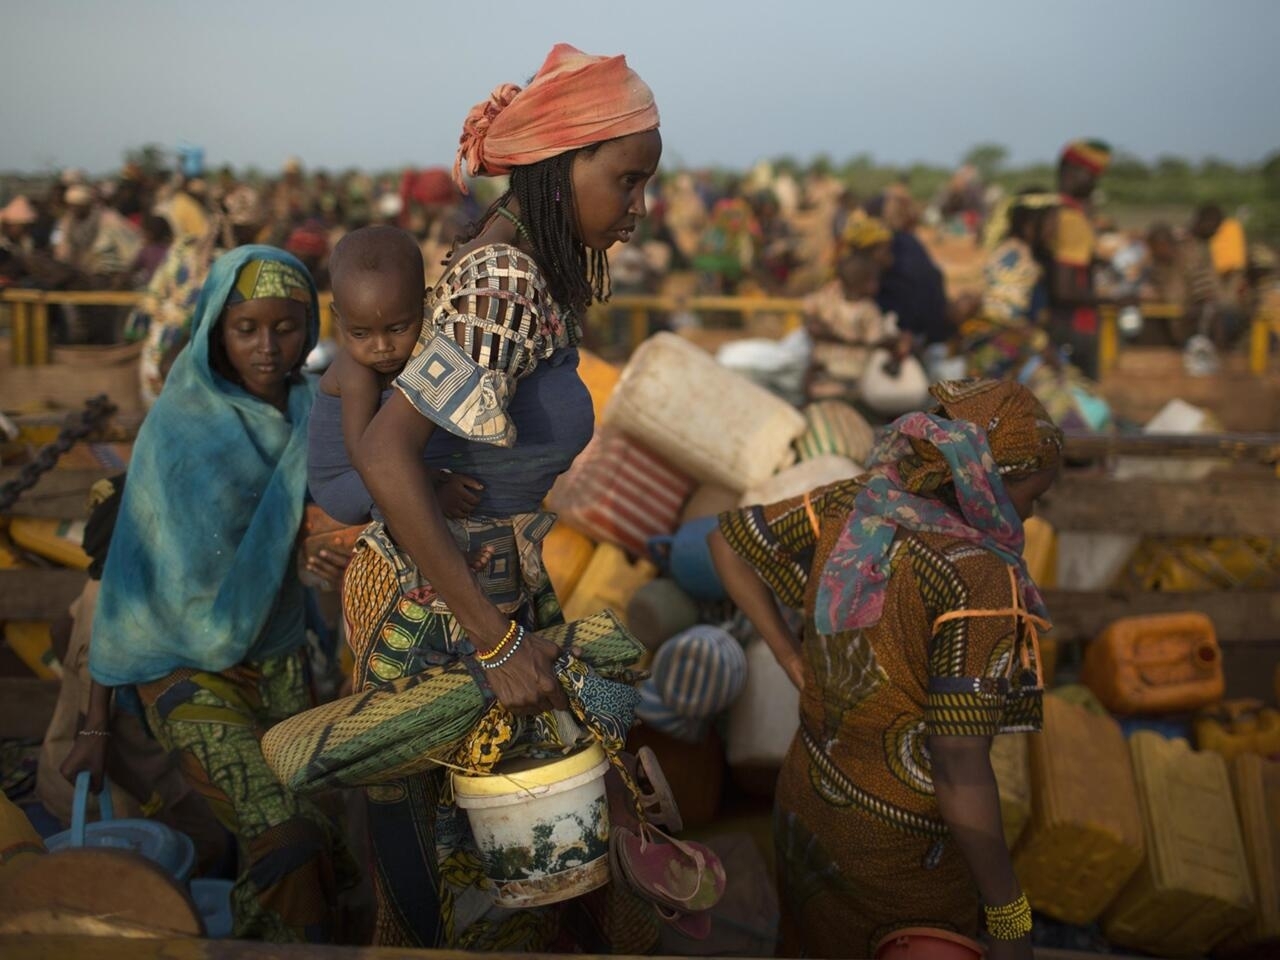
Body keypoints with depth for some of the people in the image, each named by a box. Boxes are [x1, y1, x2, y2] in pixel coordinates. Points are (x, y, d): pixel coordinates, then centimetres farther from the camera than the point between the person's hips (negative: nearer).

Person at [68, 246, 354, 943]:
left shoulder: (311, 415, 0)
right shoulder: (179, 425, -13)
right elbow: (133, 573, -10)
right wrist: (96, 722, -7)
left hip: (279, 661, 5)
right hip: (188, 669, -5)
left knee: (317, 841, -1)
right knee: (283, 837, -20)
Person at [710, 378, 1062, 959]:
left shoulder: (855, 503, -10)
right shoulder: (978, 581, -29)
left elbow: (728, 540, 3)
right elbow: (959, 768, -29)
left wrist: (792, 660, 5)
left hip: (809, 803, 6)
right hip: (901, 850, -6)